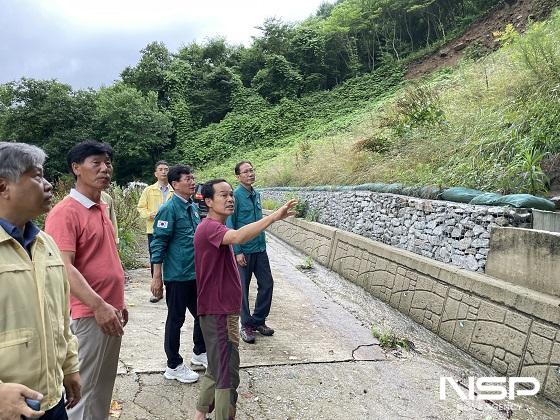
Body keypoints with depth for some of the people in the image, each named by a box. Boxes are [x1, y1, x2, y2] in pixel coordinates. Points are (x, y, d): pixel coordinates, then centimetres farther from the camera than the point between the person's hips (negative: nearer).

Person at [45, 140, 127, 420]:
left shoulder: (101, 208, 11)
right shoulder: (65, 212, -15)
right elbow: (64, 267, -23)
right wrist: (98, 306, -29)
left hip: (110, 312, 8)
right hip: (89, 315, -8)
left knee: (104, 388, 19)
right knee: (84, 391, 4)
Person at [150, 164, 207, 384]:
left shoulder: (193, 207, 9)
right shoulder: (169, 209, -15)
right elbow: (158, 243, -15)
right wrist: (157, 277, -17)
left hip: (196, 273, 8)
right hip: (177, 275, -8)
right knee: (176, 320, 6)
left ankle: (200, 352, 38)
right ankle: (174, 366, 21)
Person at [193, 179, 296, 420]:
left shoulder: (216, 228, 13)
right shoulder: (210, 227, -20)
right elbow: (238, 237, -42)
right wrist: (274, 217, -44)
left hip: (222, 309, 11)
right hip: (218, 312, -11)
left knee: (217, 367, 22)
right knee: (228, 374, -1)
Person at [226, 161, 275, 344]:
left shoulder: (257, 194, 8)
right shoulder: (235, 196, -12)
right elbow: (230, 226, -13)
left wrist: (263, 244, 16)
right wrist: (237, 252, -16)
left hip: (260, 249, 6)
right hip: (243, 251, -6)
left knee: (267, 284, 9)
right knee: (243, 288, 6)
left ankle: (258, 320, 26)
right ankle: (246, 325, 20)